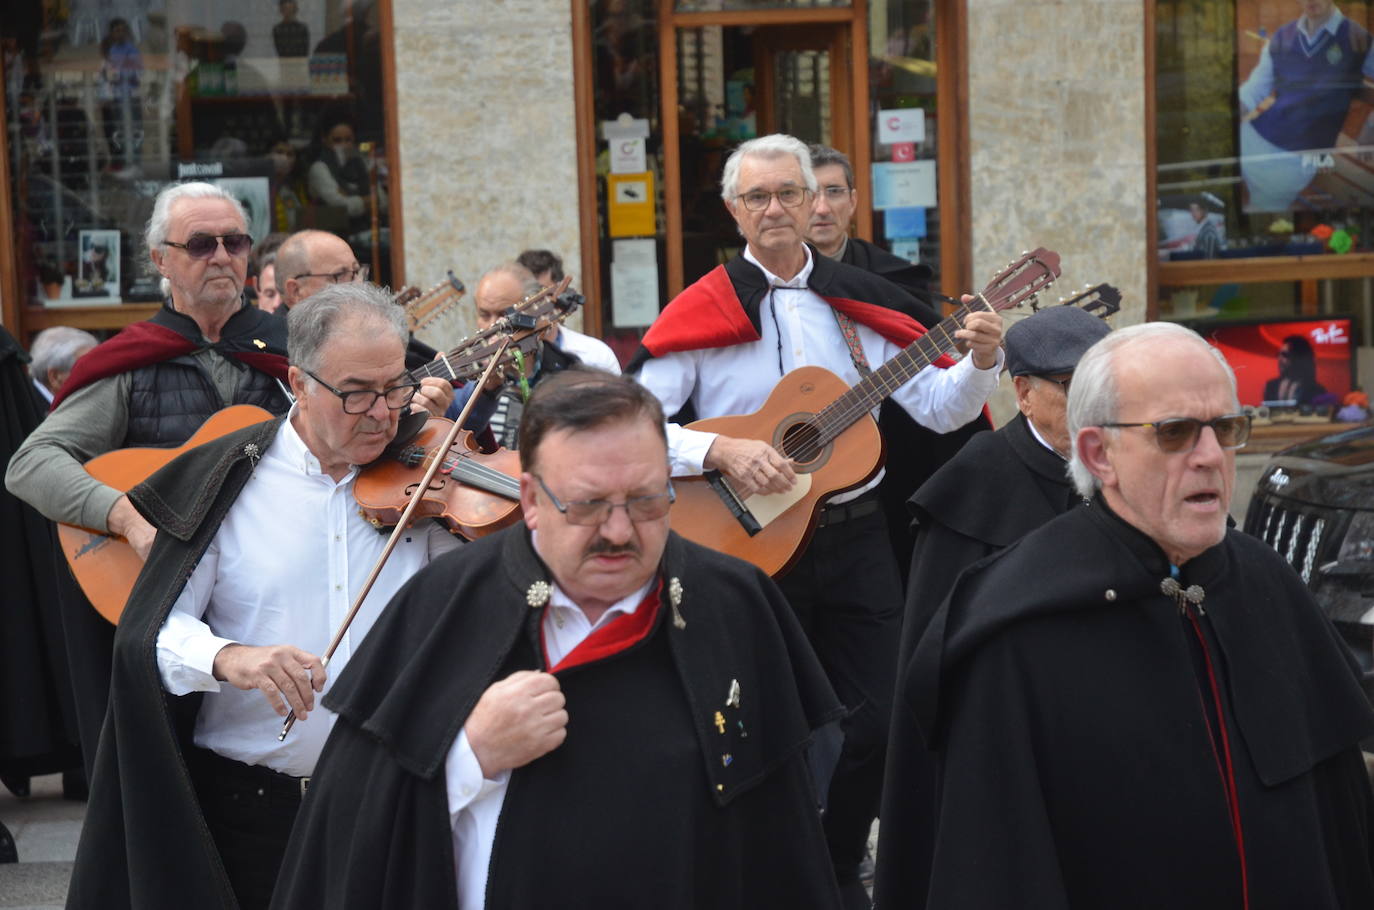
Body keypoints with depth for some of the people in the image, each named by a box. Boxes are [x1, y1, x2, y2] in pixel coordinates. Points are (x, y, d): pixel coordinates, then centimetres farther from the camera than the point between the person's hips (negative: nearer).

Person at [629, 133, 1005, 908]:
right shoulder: (702, 312, -5)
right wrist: (719, 450, -24)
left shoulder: (861, 301, 5)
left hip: (854, 537, 3)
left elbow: (938, 408, 3)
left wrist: (981, 362, -16)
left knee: (875, 721, 4)